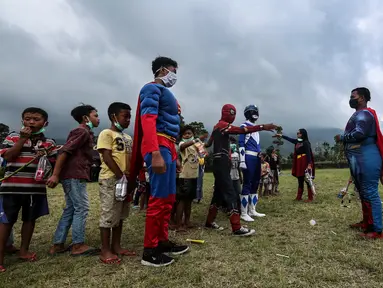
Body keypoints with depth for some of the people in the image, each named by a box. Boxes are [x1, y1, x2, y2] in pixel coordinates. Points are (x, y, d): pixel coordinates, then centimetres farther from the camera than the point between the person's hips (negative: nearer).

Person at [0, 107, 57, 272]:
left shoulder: (49, 143, 6)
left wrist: (45, 156, -15)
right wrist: (22, 139, -13)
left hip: (36, 187, 3)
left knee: (30, 219, 13)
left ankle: (24, 251, 30)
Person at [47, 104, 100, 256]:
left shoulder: (85, 133, 22)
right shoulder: (82, 131, -8)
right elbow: (64, 151, -18)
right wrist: (55, 175, -22)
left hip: (73, 176, 10)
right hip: (75, 175, -10)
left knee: (70, 210, 11)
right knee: (81, 208, -5)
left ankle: (58, 245, 16)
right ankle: (78, 245, 1)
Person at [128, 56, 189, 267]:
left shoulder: (165, 92, 24)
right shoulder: (153, 88, -5)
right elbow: (147, 120, -19)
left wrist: (173, 155, 23)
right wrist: (155, 154, -29)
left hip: (167, 146, 10)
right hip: (159, 146, -10)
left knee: (168, 198, 13)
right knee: (159, 198, -7)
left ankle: (163, 242, 25)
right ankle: (149, 250, 5)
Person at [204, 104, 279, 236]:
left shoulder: (218, 126, 20)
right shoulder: (223, 125, -11)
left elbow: (209, 143, 24)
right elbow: (242, 130, -25)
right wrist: (263, 127, -29)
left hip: (220, 165, 10)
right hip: (221, 165, -10)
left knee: (218, 194, 15)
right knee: (231, 195, -11)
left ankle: (209, 221, 24)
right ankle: (237, 228, -9)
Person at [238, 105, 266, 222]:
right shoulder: (244, 126, -4)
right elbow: (241, 143, -12)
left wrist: (261, 157, 24)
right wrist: (242, 160, -19)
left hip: (257, 158, 9)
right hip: (249, 158, -9)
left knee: (255, 184, 12)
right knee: (247, 184, -8)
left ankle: (252, 210, 22)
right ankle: (244, 213, -2)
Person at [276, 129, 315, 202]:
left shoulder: (306, 143, -9)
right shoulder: (297, 142, 13)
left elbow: (308, 154, -16)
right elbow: (289, 139, 29)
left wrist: (309, 164, -24)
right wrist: (281, 135, 37)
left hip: (305, 163, -8)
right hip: (299, 163, 8)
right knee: (300, 180, 12)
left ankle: (310, 198, 1)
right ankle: (299, 197, 18)